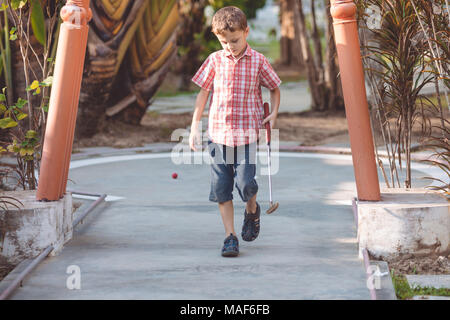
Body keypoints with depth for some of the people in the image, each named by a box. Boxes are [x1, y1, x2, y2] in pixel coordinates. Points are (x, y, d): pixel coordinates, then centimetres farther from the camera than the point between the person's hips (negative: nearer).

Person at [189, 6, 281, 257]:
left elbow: (275, 89, 14)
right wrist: (195, 127, 8)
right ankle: (230, 236, 9)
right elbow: (203, 93, 10)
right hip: (219, 132, 2)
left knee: (245, 183, -12)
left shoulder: (258, 61, 0)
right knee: (221, 187, 0)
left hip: (247, 132, -2)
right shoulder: (215, 61, 4)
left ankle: (252, 210, 23)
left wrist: (273, 114, -1)